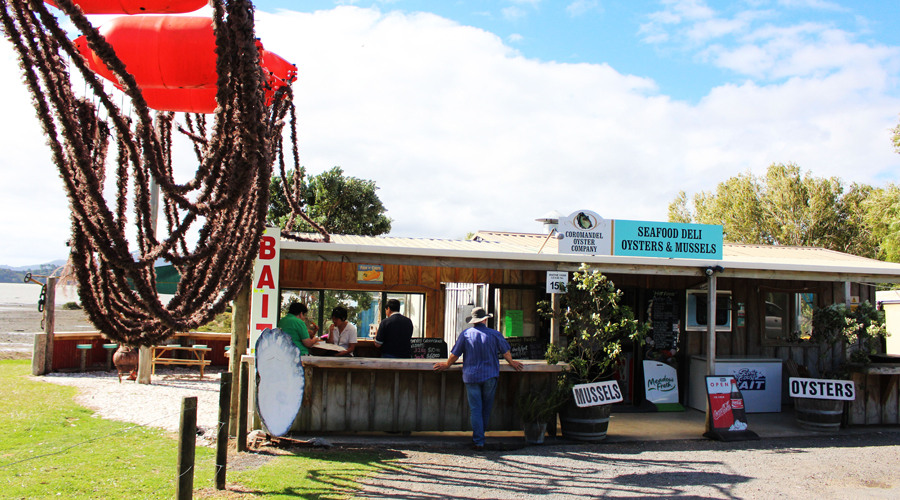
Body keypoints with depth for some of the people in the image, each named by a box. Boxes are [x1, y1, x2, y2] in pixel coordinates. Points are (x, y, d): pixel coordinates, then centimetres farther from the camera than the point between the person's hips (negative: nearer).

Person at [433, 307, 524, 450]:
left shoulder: (465, 334, -3)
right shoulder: (495, 334, -2)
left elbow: (455, 354, 1)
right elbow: (506, 352, 10)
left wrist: (447, 365, 19)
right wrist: (512, 363, 28)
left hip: (471, 377, -1)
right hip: (490, 376, 1)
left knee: (475, 410, 2)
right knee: (486, 409, 15)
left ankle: (478, 442, -1)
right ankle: (479, 435, 28)